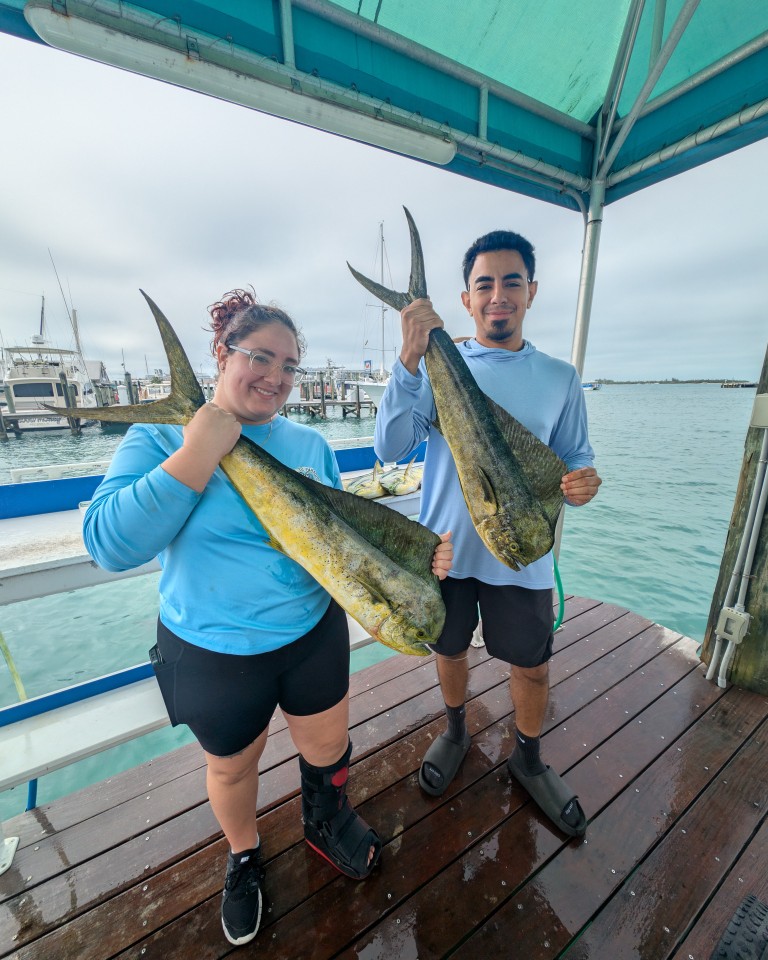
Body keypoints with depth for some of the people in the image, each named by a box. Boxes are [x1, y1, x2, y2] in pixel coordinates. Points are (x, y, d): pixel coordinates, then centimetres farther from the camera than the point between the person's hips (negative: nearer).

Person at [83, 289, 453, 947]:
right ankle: (244, 856, 60)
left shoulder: (309, 444, -2)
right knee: (232, 765, 25)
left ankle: (327, 825, 58)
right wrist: (199, 454, -26)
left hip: (314, 633, 3)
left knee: (328, 748, 22)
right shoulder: (160, 436, -10)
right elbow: (111, 546, -21)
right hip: (212, 652, -2)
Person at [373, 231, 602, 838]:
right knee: (450, 650, 20)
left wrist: (580, 484, -17)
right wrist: (409, 360, -27)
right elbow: (390, 449, -17)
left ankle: (529, 759, 48)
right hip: (445, 549, 0)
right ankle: (455, 732, 52)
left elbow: (575, 457, 7)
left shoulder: (559, 377, 2)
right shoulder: (436, 365, -5)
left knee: (532, 666, 17)